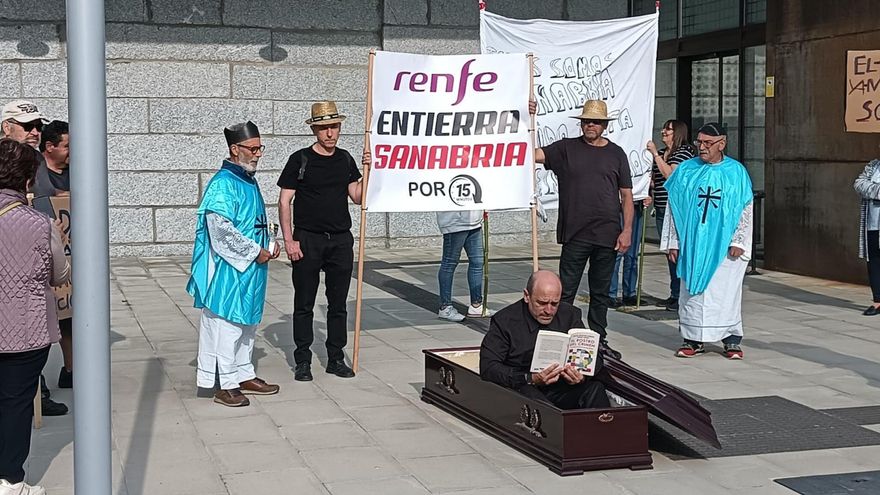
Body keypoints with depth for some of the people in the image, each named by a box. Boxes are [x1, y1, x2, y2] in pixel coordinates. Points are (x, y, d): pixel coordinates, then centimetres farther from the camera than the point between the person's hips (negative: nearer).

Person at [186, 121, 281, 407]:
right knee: (226, 325, -3)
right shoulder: (223, 184, -17)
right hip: (228, 269, -10)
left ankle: (244, 376, 28)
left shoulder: (248, 181, 13)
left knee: (247, 323, 17)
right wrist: (255, 252, -18)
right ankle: (225, 385, 4)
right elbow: (221, 230, -24)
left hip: (249, 269, 10)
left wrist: (266, 248, 8)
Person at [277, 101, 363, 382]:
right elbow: (284, 202, -5)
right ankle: (303, 361, 11)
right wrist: (289, 240, -11)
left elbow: (357, 197, 13)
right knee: (304, 304, 3)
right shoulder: (300, 159, -4)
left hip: (341, 240, 4)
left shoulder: (345, 159, 9)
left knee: (338, 303, 9)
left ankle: (336, 358, 19)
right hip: (307, 240, -4)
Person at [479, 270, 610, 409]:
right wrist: (530, 379, -26)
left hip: (561, 389, 3)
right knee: (530, 394, -36)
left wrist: (583, 376, -18)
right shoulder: (505, 321, -4)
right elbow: (488, 368, -12)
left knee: (595, 388, -26)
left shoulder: (570, 315, 7)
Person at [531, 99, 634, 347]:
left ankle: (598, 339, 21)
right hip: (575, 235, -1)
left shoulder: (616, 154, 8)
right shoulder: (566, 148, 5)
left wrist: (627, 230, 0)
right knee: (565, 292, -1)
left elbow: (626, 196, 9)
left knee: (601, 292, 11)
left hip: (607, 235, 2)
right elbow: (532, 154, -6)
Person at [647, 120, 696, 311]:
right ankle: (674, 295, 20)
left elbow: (670, 174, -21)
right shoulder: (661, 153, 17)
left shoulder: (685, 152, -8)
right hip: (661, 210, 9)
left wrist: (656, 154, -17)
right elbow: (654, 179, 28)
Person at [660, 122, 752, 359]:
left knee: (725, 291, 1)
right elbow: (673, 207, 6)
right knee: (692, 291, 3)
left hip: (724, 245, -1)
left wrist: (738, 241, -5)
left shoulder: (736, 172, 2)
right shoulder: (686, 170, 5)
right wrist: (673, 242, 2)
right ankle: (694, 339, 11)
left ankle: (731, 340, 11)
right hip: (692, 244, 1)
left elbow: (746, 209, 3)